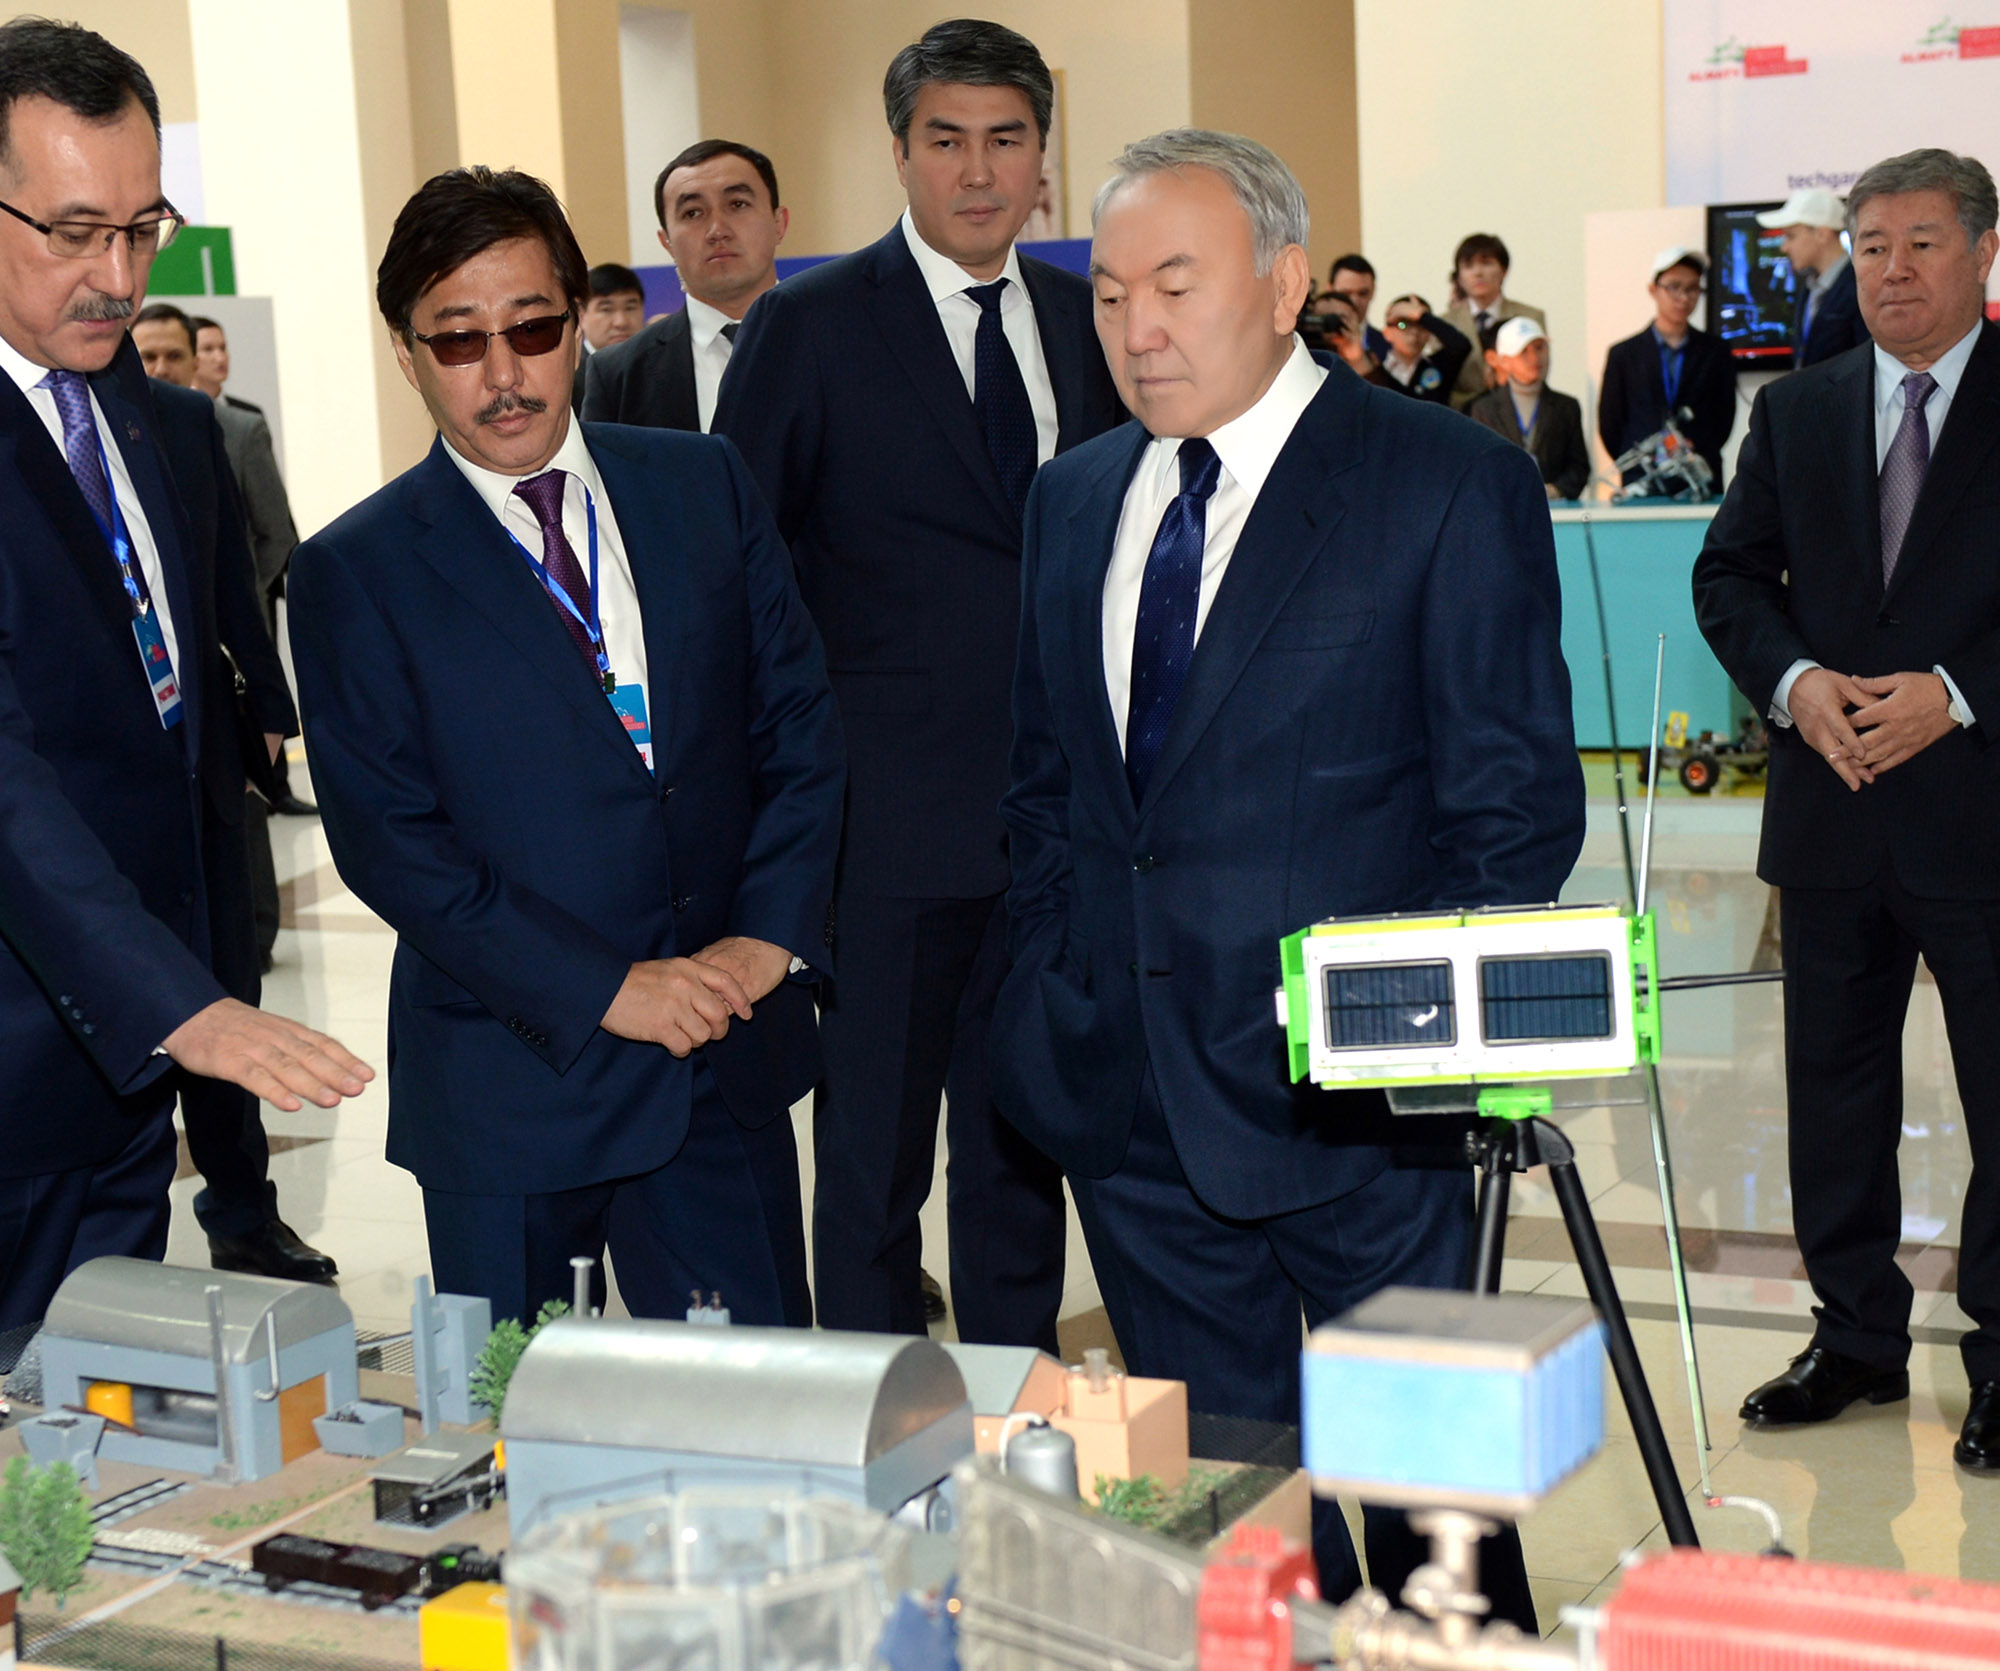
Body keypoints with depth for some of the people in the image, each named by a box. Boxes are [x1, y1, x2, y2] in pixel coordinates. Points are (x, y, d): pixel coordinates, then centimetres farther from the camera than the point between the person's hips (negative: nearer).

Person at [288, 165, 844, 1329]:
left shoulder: (705, 488, 6)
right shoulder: (354, 573, -4)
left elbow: (800, 722, 6)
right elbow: (387, 841, -9)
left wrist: (772, 932, -9)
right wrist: (604, 989, -15)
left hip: (730, 1062, 3)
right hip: (507, 1083, -2)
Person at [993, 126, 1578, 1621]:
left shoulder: (1449, 485, -6)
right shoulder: (1073, 499, 12)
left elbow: (1518, 802, -6)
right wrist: (1056, 985, 8)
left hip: (1350, 1100, -5)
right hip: (1126, 1091, 5)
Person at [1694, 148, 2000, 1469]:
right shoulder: (1797, 413, 10)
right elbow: (1729, 574, 9)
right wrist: (1794, 681, -9)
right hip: (1834, 812, 4)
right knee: (1834, 1086, 13)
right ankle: (1859, 1335, 27)